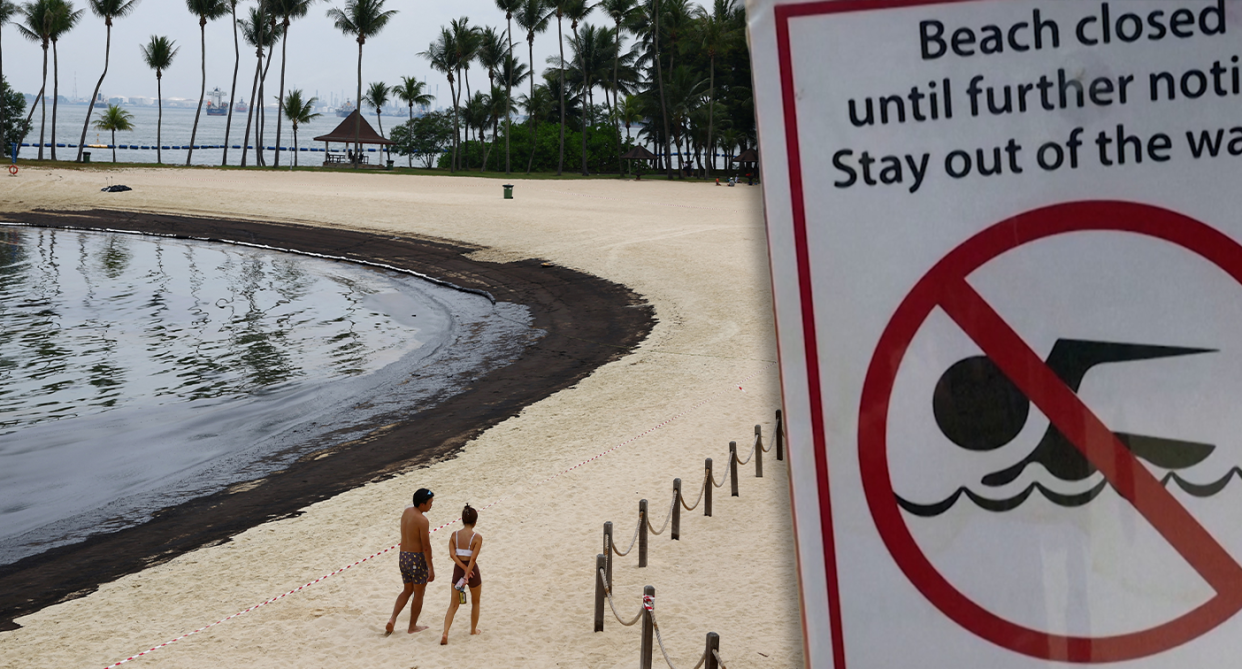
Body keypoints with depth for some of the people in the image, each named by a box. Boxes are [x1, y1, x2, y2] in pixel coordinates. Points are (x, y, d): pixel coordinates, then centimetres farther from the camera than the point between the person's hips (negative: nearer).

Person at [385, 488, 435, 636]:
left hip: (403, 557, 7)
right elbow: (426, 547, -19)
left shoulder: (406, 512, 2)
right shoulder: (422, 520, -20)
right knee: (418, 594, 11)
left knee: (407, 591, 22)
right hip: (417, 559, -7)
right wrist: (431, 568, -13)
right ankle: (413, 626, 20)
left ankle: (393, 619, 6)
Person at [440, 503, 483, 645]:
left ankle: (445, 633, -8)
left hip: (458, 570, 3)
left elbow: (452, 554, -10)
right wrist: (467, 575, -19)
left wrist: (464, 569, -11)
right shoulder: (477, 537, -13)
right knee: (475, 602, 23)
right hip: (473, 571, -3)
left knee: (453, 604, 9)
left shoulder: (454, 535, -2)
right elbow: (473, 558, -20)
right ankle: (473, 629, 36)